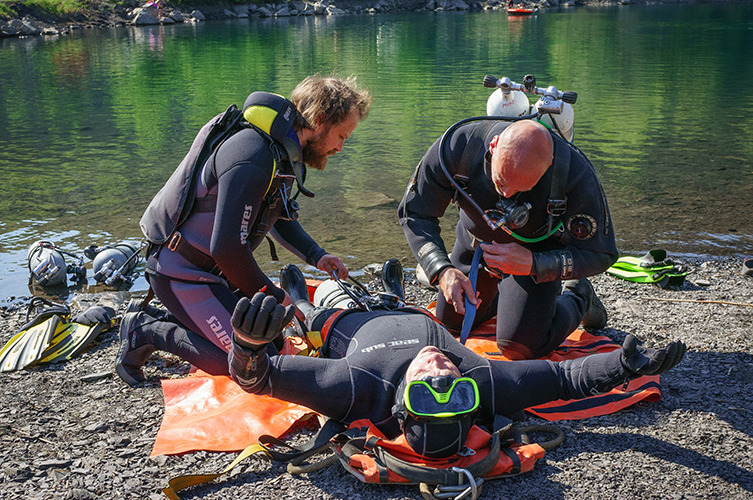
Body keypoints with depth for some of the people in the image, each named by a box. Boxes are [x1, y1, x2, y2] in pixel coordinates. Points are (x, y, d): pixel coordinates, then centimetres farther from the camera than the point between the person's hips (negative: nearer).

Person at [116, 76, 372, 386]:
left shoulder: (282, 151, 5)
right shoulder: (252, 160, -28)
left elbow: (277, 216, 21)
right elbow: (226, 247, -29)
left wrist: (316, 255, 7)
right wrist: (275, 297, -16)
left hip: (213, 265, 10)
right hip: (181, 272, -10)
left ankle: (178, 317, 19)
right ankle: (144, 333, 0)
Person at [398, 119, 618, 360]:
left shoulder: (576, 175, -39)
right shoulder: (457, 146, -36)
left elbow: (599, 254, -27)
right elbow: (415, 213, -23)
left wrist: (532, 263, -42)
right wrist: (442, 270, -39)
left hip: (539, 252, -3)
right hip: (476, 241, 3)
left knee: (519, 346, -15)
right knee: (451, 322, 16)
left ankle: (577, 299, 16)